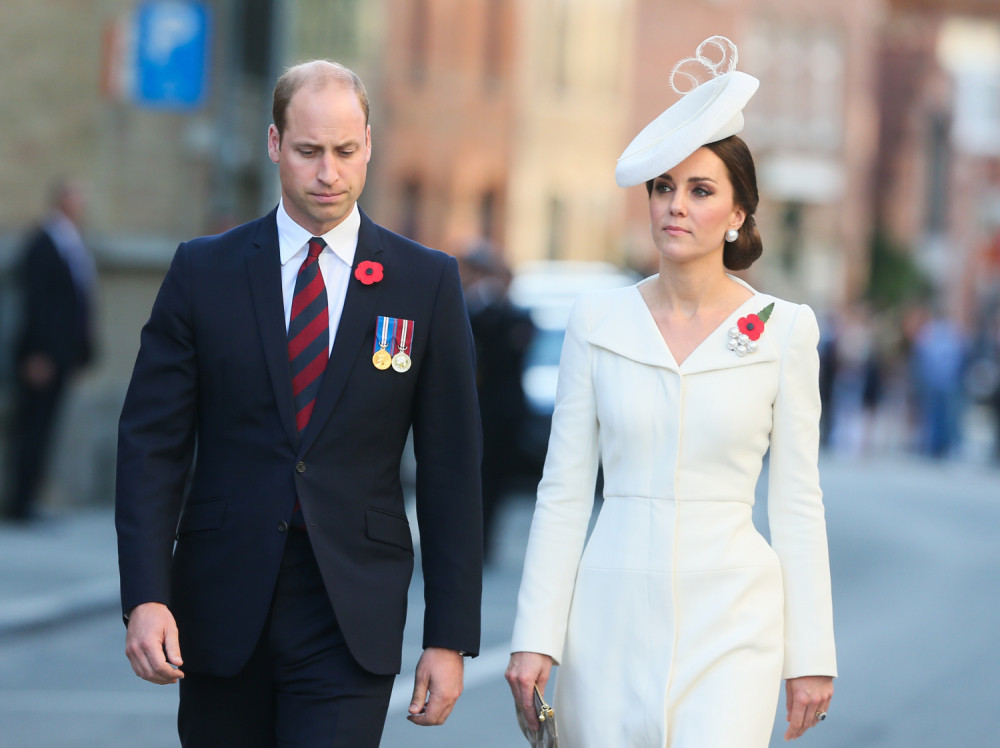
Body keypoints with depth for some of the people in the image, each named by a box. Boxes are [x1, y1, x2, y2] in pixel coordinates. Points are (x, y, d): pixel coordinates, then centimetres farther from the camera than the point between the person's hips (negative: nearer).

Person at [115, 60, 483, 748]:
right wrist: (145, 597, -11)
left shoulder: (426, 284, 3)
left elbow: (452, 469, 3)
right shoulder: (203, 272, 4)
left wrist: (450, 639, -1)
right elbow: (152, 445, 1)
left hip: (352, 618, -1)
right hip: (222, 608, 1)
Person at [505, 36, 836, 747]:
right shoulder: (597, 322, 4)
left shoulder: (784, 330, 0)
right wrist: (536, 636, 0)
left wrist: (812, 655, 1)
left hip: (730, 621, -2)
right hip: (614, 612, 2)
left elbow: (797, 502, 3)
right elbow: (563, 490, 5)